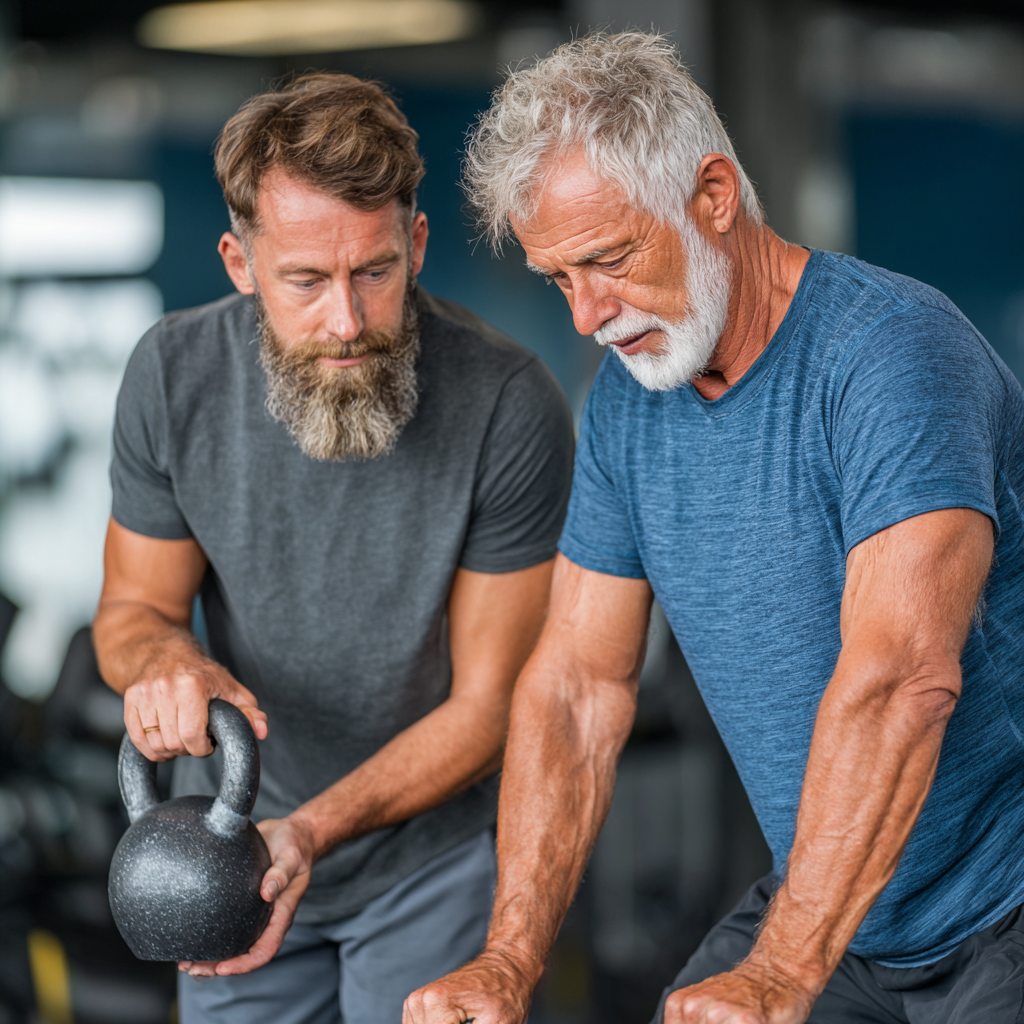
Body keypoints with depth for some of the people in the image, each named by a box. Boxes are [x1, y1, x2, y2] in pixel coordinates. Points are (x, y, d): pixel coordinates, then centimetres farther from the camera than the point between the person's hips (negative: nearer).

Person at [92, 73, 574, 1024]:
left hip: (434, 849, -2)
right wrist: (163, 656, -29)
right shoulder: (174, 374, -17)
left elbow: (485, 702, -19)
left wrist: (311, 831, -32)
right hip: (229, 833, 3)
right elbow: (131, 608, -3)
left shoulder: (508, 404, -27)